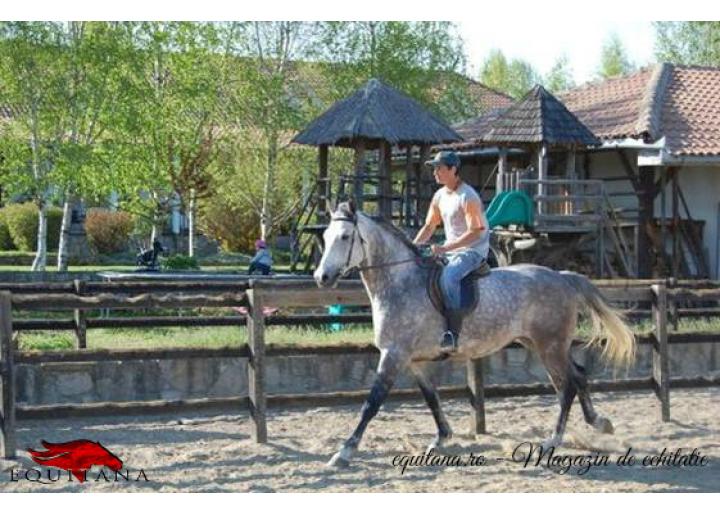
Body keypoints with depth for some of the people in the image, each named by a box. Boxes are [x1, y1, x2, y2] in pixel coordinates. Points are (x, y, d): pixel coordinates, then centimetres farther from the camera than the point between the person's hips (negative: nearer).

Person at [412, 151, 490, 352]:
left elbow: (475, 232, -21)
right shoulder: (440, 195, 9)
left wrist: (446, 248, -27)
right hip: (450, 249, 9)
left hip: (473, 250, -9)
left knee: (448, 277, -34)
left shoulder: (468, 196, -16)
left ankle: (452, 334, -35)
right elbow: (429, 226, 16)